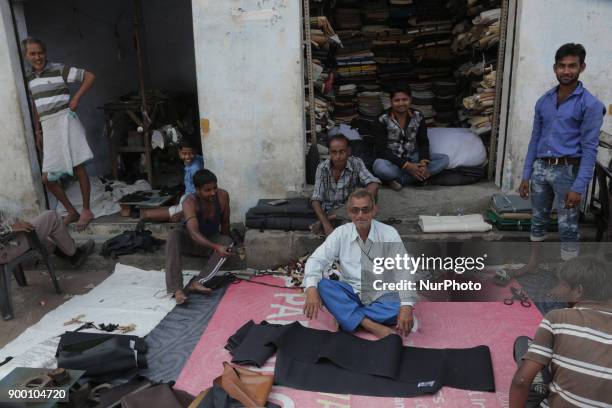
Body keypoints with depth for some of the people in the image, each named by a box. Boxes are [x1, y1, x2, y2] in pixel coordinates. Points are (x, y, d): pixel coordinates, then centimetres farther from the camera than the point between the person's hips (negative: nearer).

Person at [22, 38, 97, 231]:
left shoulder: (59, 70, -4)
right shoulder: (28, 77, 13)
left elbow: (90, 76, -5)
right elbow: (34, 106, 21)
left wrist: (76, 98, -11)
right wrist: (38, 131, 19)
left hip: (64, 120, -6)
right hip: (47, 127, 6)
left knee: (78, 167, -5)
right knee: (47, 177, 3)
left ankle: (86, 211, 6)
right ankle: (72, 212, 15)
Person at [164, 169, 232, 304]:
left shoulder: (223, 196, -20)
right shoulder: (190, 202, -31)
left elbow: (225, 222, -4)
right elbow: (194, 233, -43)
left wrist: (223, 243, 0)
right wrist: (216, 247, -54)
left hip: (212, 239, 3)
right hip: (190, 241, -3)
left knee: (227, 242, -28)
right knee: (173, 235, -33)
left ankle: (197, 282, -34)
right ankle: (176, 288, -39)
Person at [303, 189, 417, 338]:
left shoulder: (389, 234, -10)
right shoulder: (341, 233, -4)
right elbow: (316, 260, -10)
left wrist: (407, 306, -33)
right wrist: (311, 289, -31)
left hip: (381, 294, -1)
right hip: (350, 291, 2)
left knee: (400, 307, -32)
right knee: (321, 285, -26)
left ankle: (346, 316, -20)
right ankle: (371, 326, -31)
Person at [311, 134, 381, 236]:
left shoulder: (356, 164, -14)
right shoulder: (322, 167, -12)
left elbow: (374, 184, -28)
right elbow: (316, 200, -16)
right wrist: (326, 225, -30)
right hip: (329, 209, -2)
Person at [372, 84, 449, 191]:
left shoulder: (418, 117, 0)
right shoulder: (382, 120, -12)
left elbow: (423, 143, 1)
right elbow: (382, 149, -17)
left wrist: (423, 163, -21)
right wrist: (406, 165, -26)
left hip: (412, 157, 5)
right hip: (391, 159, -5)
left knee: (444, 159, -17)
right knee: (379, 167, -39)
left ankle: (400, 179, -24)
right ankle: (419, 176, -22)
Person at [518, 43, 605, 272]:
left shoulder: (589, 104, -7)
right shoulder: (543, 102, 9)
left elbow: (589, 148, -11)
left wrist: (579, 187, -18)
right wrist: (526, 175, 9)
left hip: (567, 170, -5)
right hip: (541, 169, 5)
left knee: (568, 227, 1)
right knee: (538, 220, 17)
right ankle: (533, 263, 34)